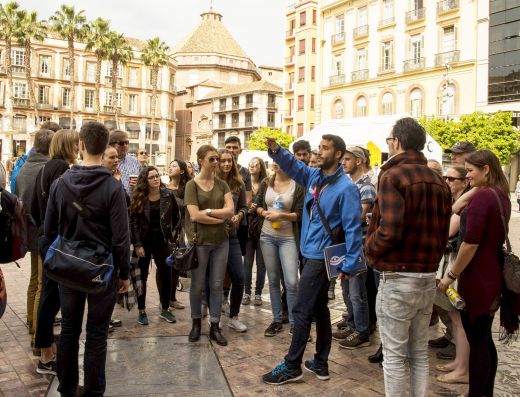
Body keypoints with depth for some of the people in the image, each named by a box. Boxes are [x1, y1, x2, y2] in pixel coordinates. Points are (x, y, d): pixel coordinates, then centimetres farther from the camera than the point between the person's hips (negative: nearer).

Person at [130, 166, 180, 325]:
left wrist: (170, 235, 3)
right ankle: (142, 311, 18)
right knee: (142, 277, 6)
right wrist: (137, 244, -13)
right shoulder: (138, 197, -6)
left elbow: (176, 217, 6)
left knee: (166, 275, 4)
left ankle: (165, 309, 19)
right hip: (143, 241, -1)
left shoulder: (168, 195, -4)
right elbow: (133, 221, -8)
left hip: (161, 240, 1)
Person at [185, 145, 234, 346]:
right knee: (197, 285, 9)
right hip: (200, 241, -3)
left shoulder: (222, 184, 5)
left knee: (217, 285, 7)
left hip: (221, 241, 3)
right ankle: (196, 322, 26)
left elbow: (230, 210, -5)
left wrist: (208, 211, -14)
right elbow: (194, 215, -16)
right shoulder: (192, 185, -6)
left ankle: (214, 326, 17)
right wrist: (220, 217, -11)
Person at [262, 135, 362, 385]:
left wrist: (349, 265, -18)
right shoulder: (313, 176, 7)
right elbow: (293, 166, 3)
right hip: (310, 253, 9)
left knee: (301, 310, -4)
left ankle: (292, 366, 8)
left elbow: (352, 228, -17)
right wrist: (276, 150, -19)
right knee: (319, 308, 15)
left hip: (321, 258, -9)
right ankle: (321, 363, 27)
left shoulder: (345, 188, -16)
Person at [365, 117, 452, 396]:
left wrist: (369, 248, -6)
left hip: (398, 278, -7)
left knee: (394, 356, 4)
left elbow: (389, 230, -23)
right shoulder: (438, 181, 9)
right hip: (428, 278, 8)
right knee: (419, 354, 18)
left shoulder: (393, 176, -14)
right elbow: (443, 233, 12)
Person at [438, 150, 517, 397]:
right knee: (485, 339, 18)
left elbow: (470, 242, -22)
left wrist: (451, 275, -15)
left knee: (477, 341, 1)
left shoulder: (482, 196, -19)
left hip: (477, 278, -9)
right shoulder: (502, 196, 10)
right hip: (493, 276, 9)